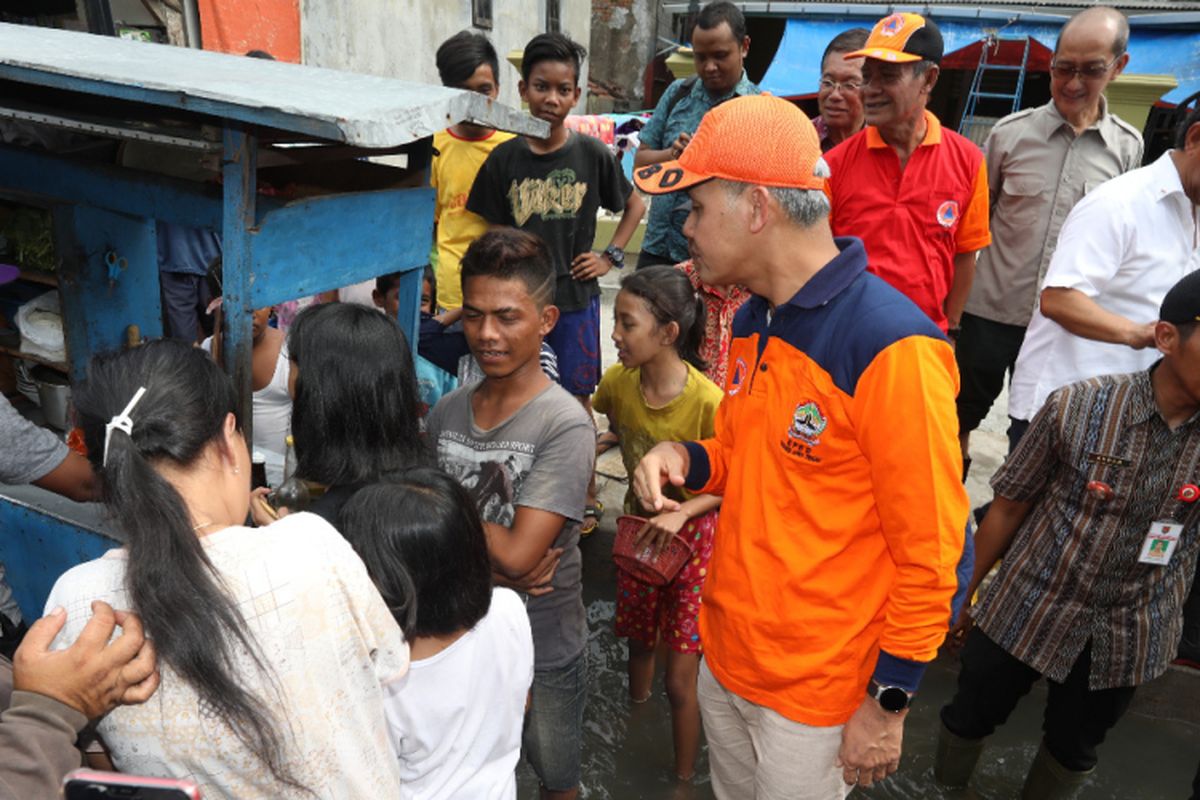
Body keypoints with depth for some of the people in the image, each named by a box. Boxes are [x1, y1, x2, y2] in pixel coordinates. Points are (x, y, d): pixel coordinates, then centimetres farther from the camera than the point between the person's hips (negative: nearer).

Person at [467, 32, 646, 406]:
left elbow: (635, 206, 10)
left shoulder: (592, 154, -4)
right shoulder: (504, 158, -2)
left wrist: (610, 257, -1)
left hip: (576, 299, -1)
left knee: (576, 400, 10)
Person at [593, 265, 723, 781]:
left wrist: (681, 512, -29)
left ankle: (684, 777, 28)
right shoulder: (618, 381, -12)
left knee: (680, 680, 3)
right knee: (638, 642, 25)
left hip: (691, 537, -5)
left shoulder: (708, 401, -28)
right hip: (638, 528, 5)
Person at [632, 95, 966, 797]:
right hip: (723, 653, 7)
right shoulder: (751, 323, 2)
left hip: (816, 693, -7)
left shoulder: (891, 348, -24)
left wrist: (889, 701, -13)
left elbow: (930, 549, -19)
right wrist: (688, 459, -5)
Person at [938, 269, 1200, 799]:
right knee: (971, 717, 18)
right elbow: (1008, 506, -7)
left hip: (1130, 638, 2)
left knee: (1074, 750, 22)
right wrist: (964, 591, 1)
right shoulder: (1078, 409, -18)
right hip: (1027, 610, -1)